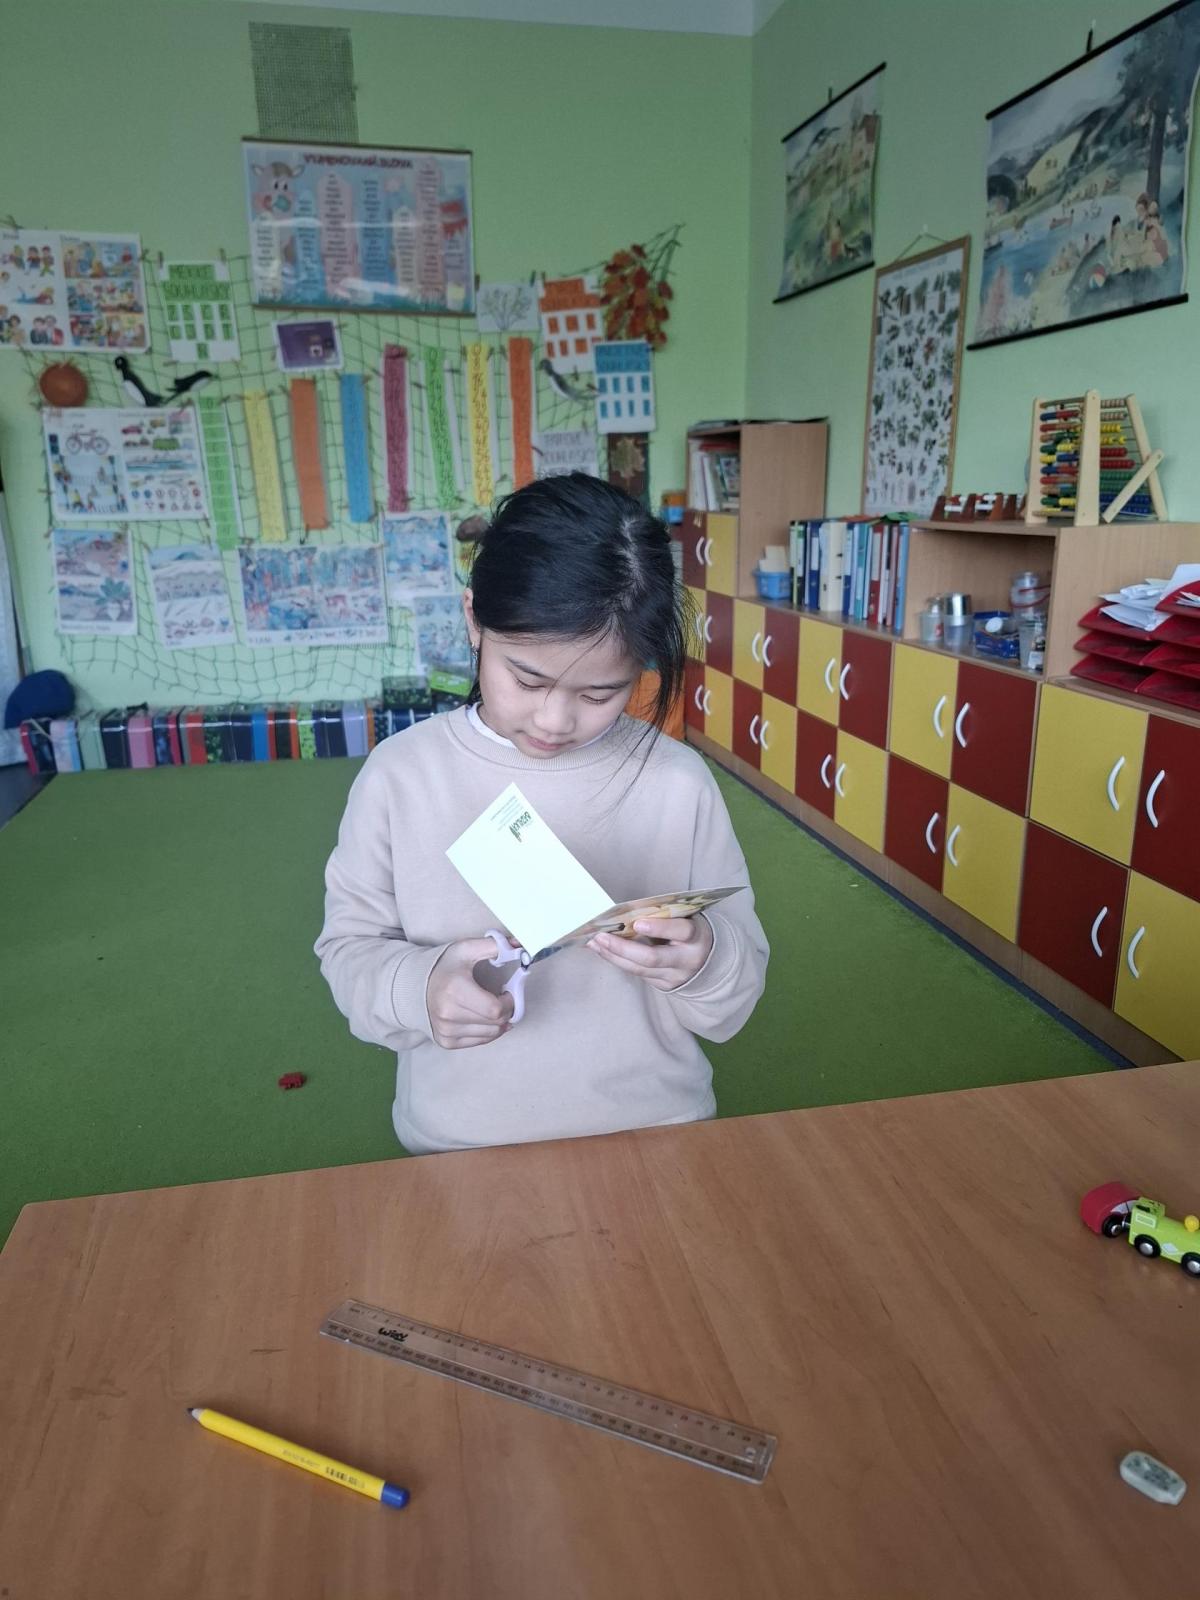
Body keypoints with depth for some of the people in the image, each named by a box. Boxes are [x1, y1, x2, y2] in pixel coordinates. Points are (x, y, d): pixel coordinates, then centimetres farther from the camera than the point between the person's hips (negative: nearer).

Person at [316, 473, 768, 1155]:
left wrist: (704, 964, -24)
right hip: (459, 1149, 0)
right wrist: (416, 988, -20)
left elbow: (737, 1000, -2)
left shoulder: (678, 781, -9)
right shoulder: (399, 775, -7)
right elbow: (349, 948, 0)